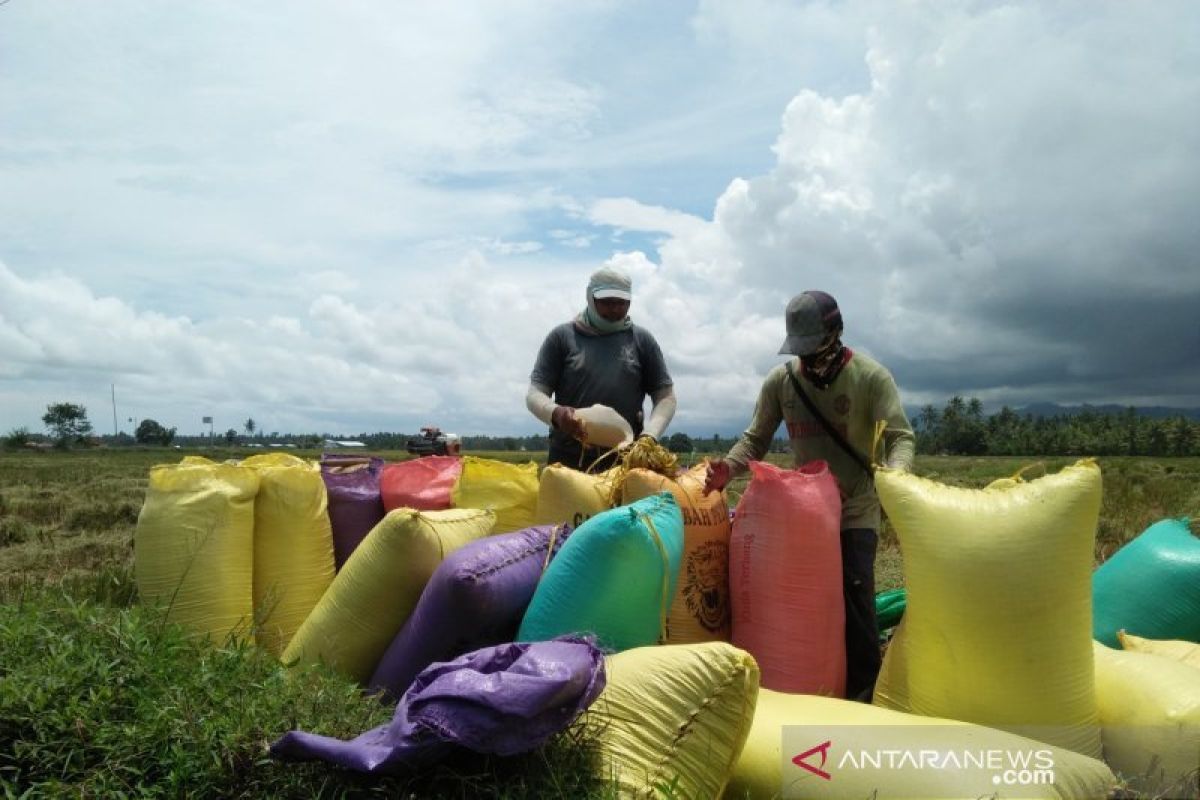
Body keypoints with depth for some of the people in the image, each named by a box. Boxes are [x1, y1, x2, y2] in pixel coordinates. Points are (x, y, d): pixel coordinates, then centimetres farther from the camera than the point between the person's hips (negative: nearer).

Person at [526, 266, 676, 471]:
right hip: (567, 460, 0)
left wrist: (648, 436, -7)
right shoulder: (562, 336, 8)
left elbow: (665, 397, 12)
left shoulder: (642, 340, 11)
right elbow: (535, 394, 5)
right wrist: (556, 413, -18)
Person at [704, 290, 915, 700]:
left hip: (856, 510, -3)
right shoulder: (779, 380, -3)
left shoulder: (871, 376, -12)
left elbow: (901, 437, -17)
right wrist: (729, 467, -20)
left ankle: (863, 690, 6)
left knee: (853, 594, -12)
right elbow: (755, 440, 2)